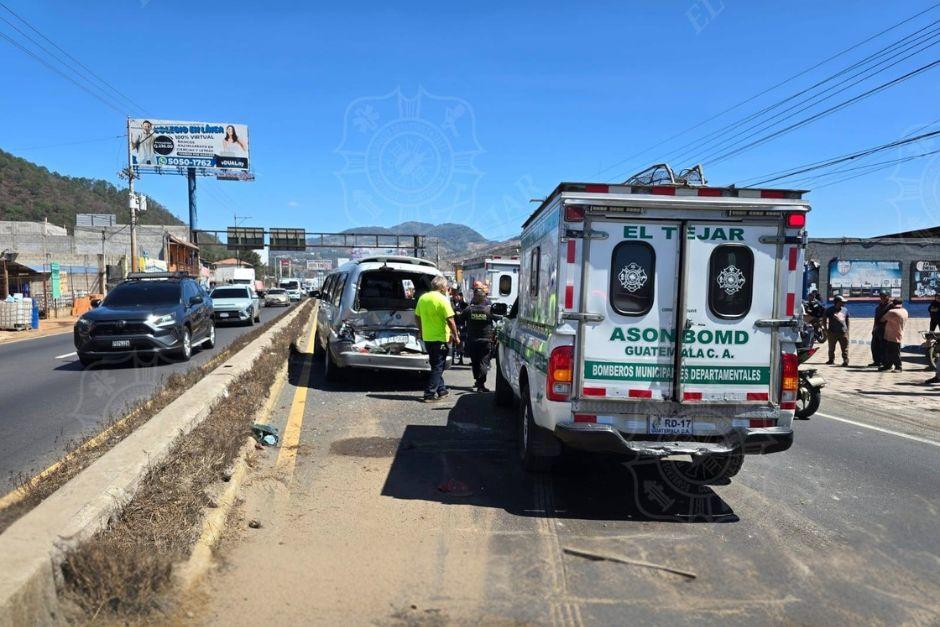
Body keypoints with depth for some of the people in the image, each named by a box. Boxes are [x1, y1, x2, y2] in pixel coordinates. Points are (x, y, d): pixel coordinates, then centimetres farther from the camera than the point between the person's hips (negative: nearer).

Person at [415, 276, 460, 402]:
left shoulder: (422, 298, 6)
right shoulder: (443, 299, -15)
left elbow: (417, 316, 15)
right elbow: (450, 320, -18)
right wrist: (456, 336, -9)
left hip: (427, 338, 7)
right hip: (440, 338, -7)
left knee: (436, 365, 19)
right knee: (438, 367, 1)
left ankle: (441, 390, 27)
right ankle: (430, 394, -2)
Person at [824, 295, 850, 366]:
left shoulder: (845, 310, 13)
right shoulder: (830, 310, 1)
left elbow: (847, 320, 20)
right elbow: (826, 320, -2)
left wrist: (847, 330, 17)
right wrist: (827, 330, -11)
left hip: (843, 332, 2)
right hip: (833, 332, -2)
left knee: (845, 348, -4)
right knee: (831, 348, 7)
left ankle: (846, 360, -2)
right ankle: (831, 360, 19)